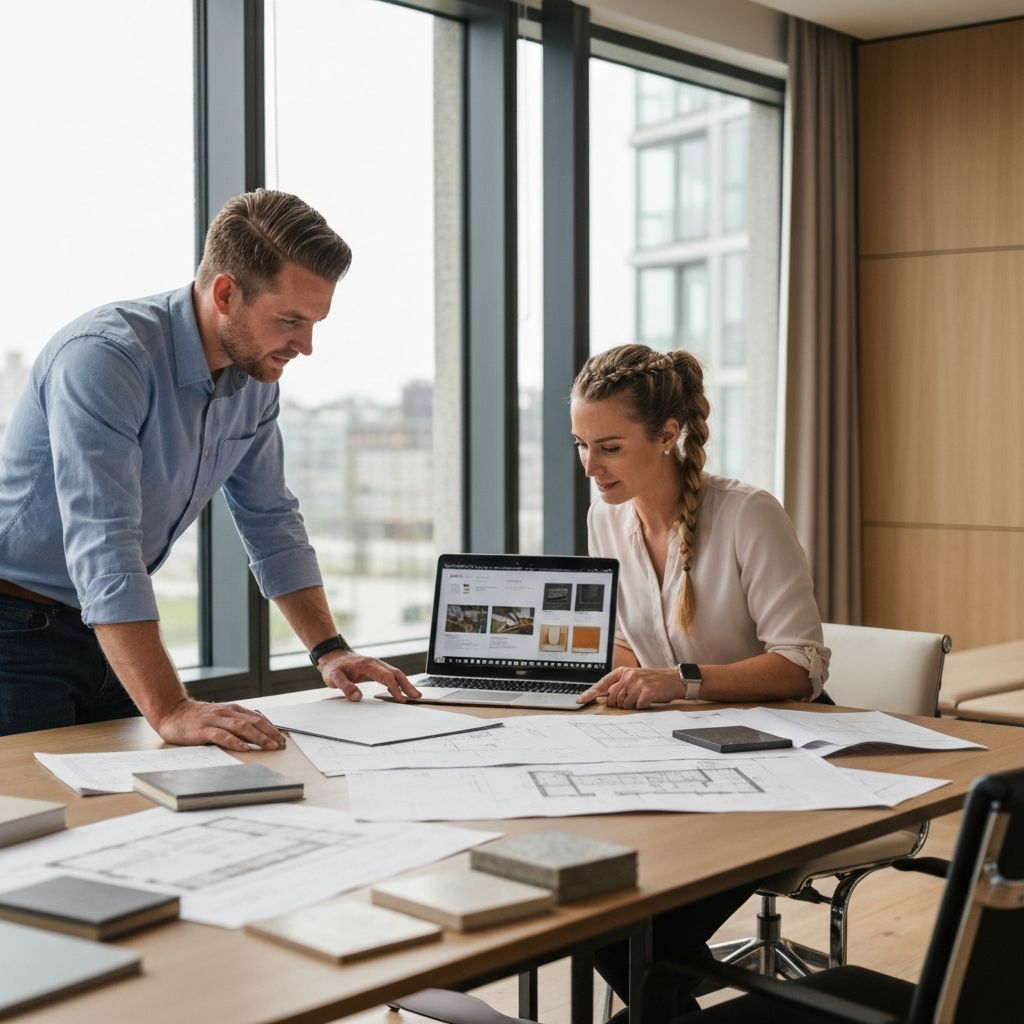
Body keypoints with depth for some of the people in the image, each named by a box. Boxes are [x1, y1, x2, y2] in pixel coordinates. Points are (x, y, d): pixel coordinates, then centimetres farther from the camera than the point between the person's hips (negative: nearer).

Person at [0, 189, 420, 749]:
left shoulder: (256, 376, -1)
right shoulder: (103, 357, -27)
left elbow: (270, 521, 11)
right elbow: (102, 548, -35)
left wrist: (329, 649, 3)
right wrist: (169, 710, -42)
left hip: (108, 633, 7)